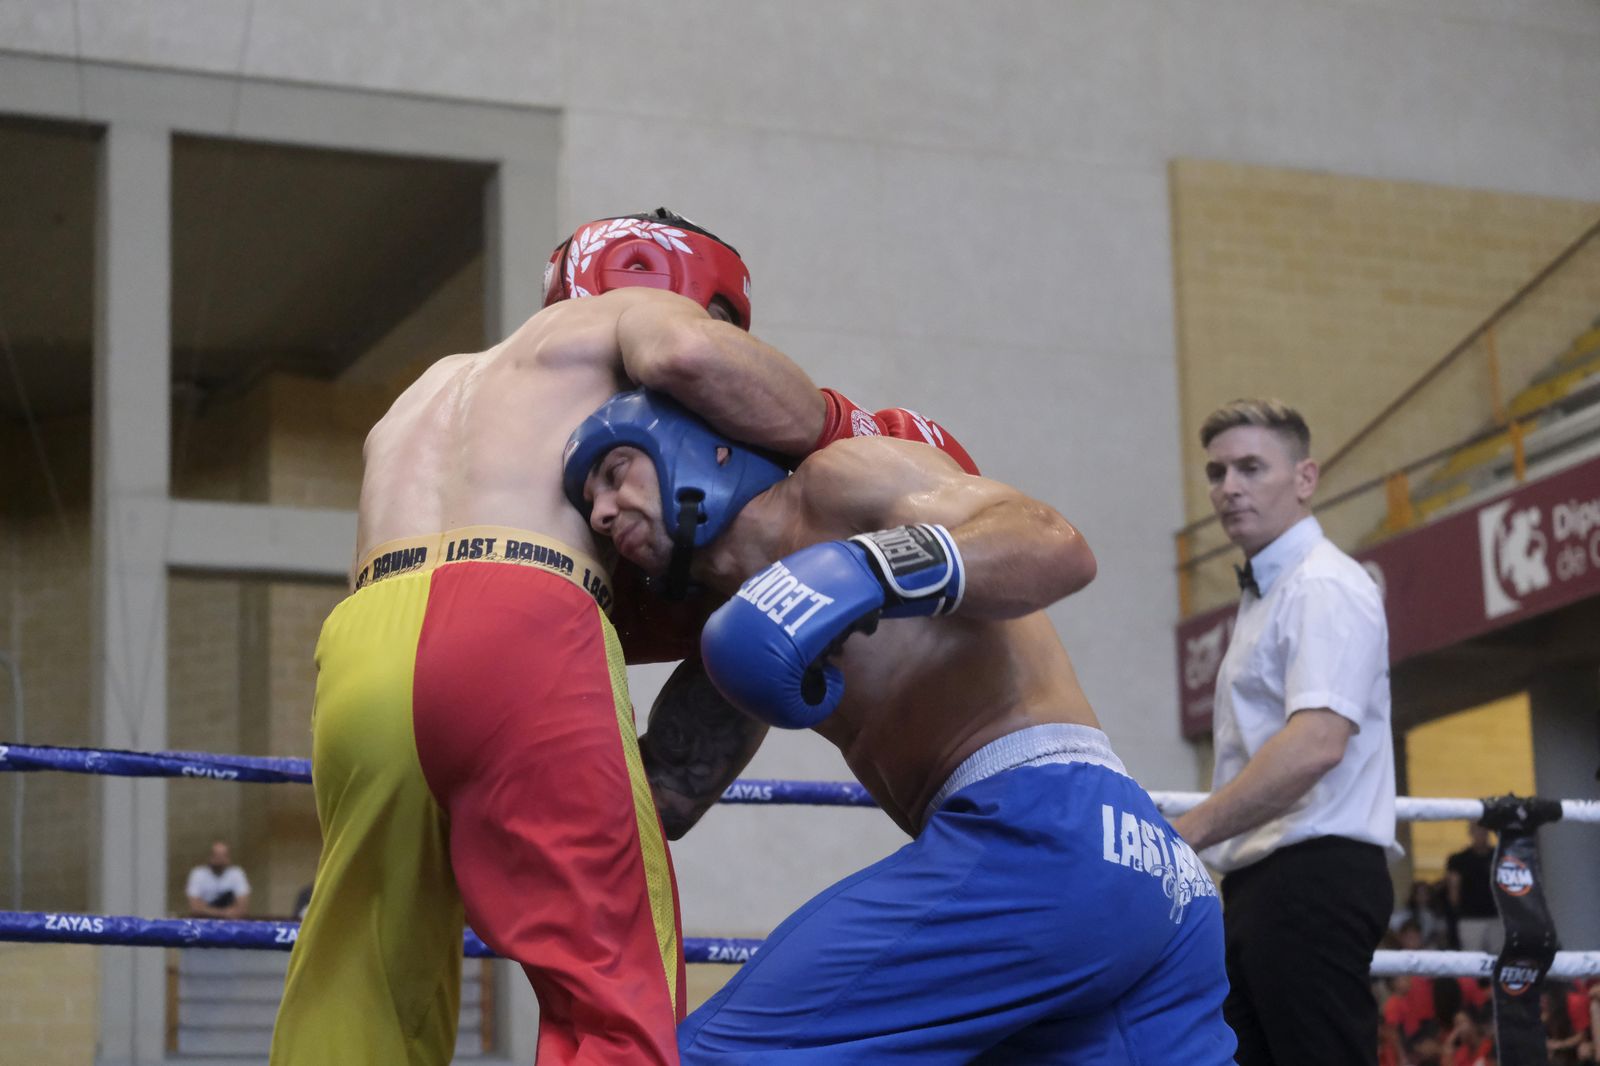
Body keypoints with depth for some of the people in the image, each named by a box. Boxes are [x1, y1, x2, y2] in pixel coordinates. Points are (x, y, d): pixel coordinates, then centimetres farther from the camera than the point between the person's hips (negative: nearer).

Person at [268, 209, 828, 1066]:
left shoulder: (434, 390, 41)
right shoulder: (633, 312, 22)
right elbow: (691, 354, -4)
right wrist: (833, 429, 11)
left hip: (360, 660, 6)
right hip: (516, 636, -6)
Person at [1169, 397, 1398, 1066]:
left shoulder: (1323, 586, -11)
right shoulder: (1264, 594, 22)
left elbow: (1316, 744, -25)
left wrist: (1181, 836, -26)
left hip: (1312, 878, -10)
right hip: (1265, 885, 10)